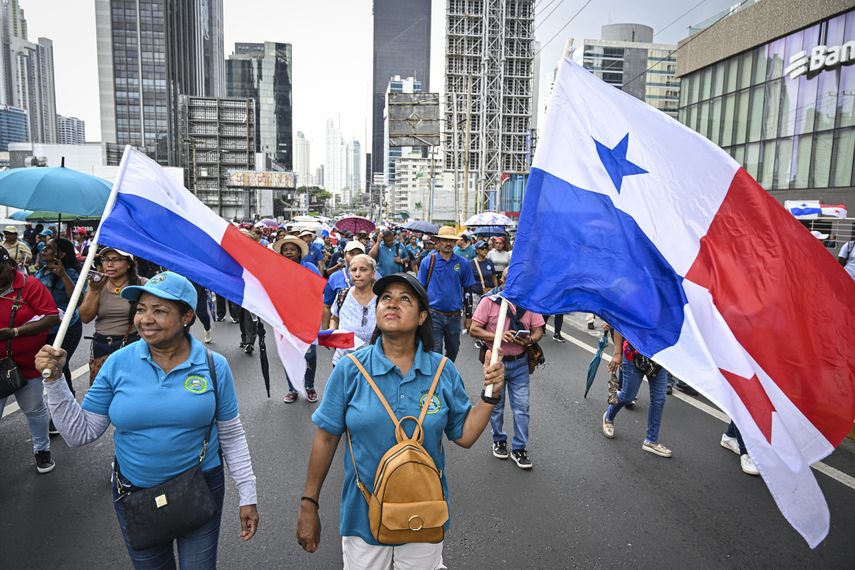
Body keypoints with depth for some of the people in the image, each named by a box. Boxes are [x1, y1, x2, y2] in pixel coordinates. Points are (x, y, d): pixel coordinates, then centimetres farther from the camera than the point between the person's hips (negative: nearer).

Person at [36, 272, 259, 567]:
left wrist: (247, 497, -2)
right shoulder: (118, 363, -9)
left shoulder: (214, 365, -11)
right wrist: (54, 379, -15)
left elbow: (231, 436, -4)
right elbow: (80, 433, -4)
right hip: (133, 495, 2)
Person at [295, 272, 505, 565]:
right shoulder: (350, 369, -13)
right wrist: (308, 505, -4)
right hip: (364, 514, -1)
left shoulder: (443, 371, -9)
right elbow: (326, 437, -7)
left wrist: (490, 395, -16)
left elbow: (464, 436, -3)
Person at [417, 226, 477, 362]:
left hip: (454, 316, 2)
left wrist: (469, 316, 7)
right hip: (434, 315, -2)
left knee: (453, 350, 17)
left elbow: (468, 290, 8)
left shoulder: (463, 263, 3)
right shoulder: (428, 261, 0)